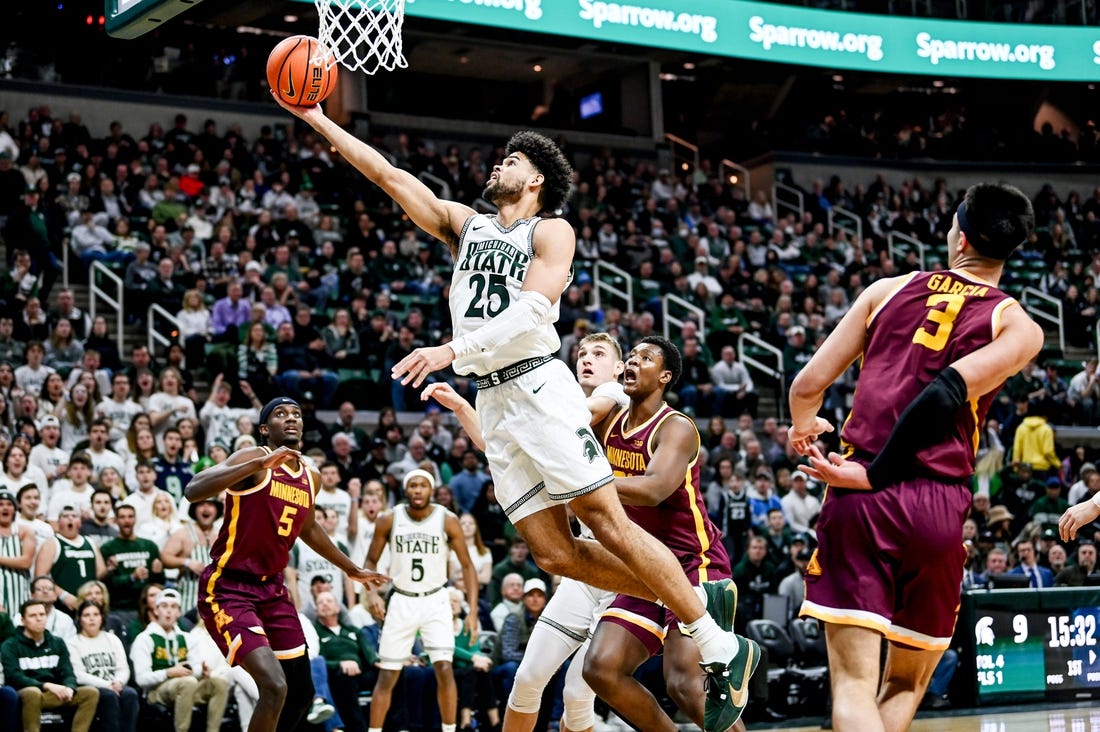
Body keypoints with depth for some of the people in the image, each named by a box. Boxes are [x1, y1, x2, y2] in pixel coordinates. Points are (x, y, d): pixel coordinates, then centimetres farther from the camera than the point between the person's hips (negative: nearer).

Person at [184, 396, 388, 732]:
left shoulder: (311, 477, 9)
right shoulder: (253, 458, -13)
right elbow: (193, 491, -29)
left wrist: (352, 570, 38)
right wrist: (259, 464, -37)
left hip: (272, 588, 8)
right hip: (228, 588, -8)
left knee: (301, 693, 12)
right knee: (274, 686, -23)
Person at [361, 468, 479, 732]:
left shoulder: (448, 521, -8)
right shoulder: (389, 520, -6)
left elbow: (467, 565, -1)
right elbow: (371, 561, 5)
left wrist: (472, 611, -9)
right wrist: (371, 592, -14)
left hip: (436, 601, -1)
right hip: (401, 601, 1)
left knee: (444, 669, -15)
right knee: (387, 675, 1)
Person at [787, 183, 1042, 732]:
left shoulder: (888, 290, 11)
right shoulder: (1019, 327, 5)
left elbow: (808, 385, 9)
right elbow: (945, 395, -13)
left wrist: (802, 428, 31)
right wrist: (875, 475, -7)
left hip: (859, 502, 0)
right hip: (936, 506, 0)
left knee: (854, 683, -6)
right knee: (904, 685, 20)